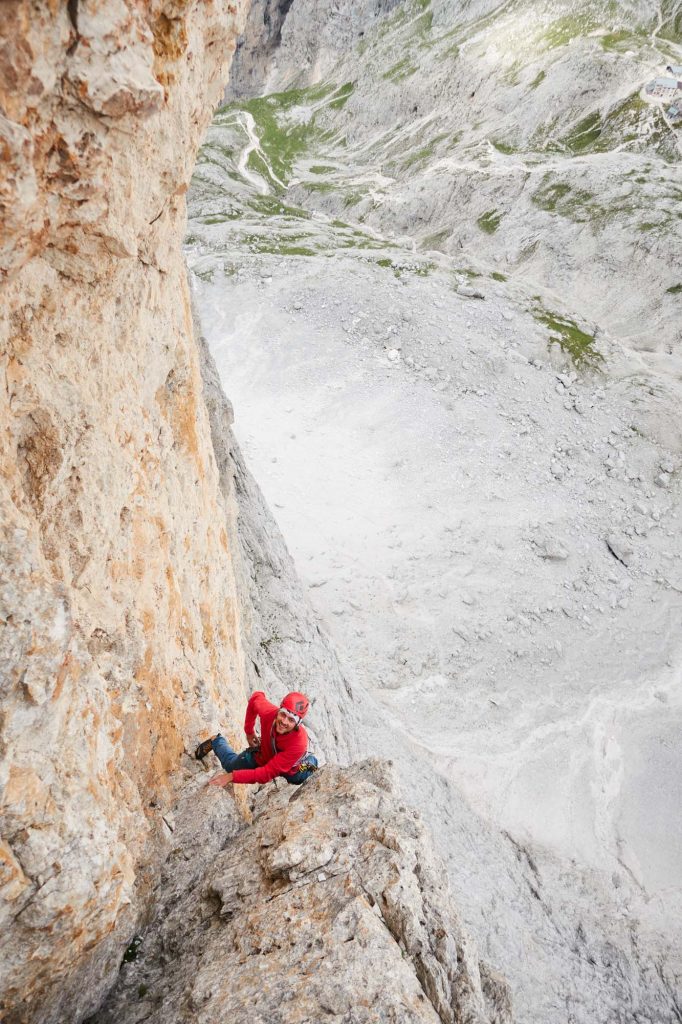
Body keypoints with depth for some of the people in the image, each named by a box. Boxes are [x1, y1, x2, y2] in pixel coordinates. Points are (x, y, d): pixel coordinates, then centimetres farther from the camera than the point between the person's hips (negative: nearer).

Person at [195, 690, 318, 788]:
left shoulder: (299, 743, -46)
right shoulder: (269, 712, -38)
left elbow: (267, 773, -43)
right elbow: (256, 697, -13)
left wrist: (232, 777, -45)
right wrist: (249, 731, -8)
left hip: (290, 770, -2)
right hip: (261, 756, 2)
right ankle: (216, 740, 47)